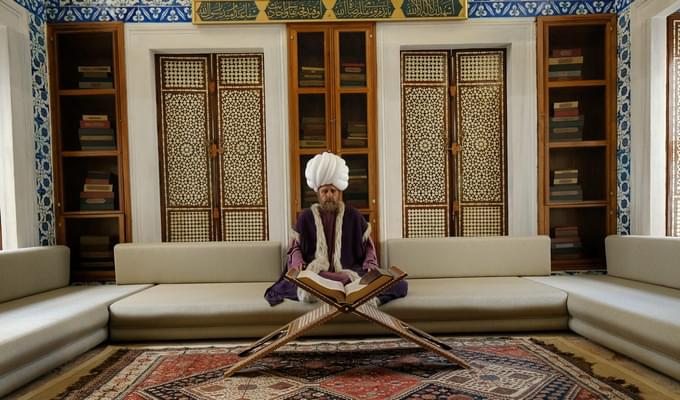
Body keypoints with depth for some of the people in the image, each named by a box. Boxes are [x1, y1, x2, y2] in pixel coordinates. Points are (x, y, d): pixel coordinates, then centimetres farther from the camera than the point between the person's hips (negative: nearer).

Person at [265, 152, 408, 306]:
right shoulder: (305, 217, 9)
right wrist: (297, 262, -10)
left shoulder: (353, 216, 9)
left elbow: (368, 245, 14)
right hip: (314, 273, 1)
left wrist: (370, 267, -4)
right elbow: (295, 247, 12)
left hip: (350, 273, 0)